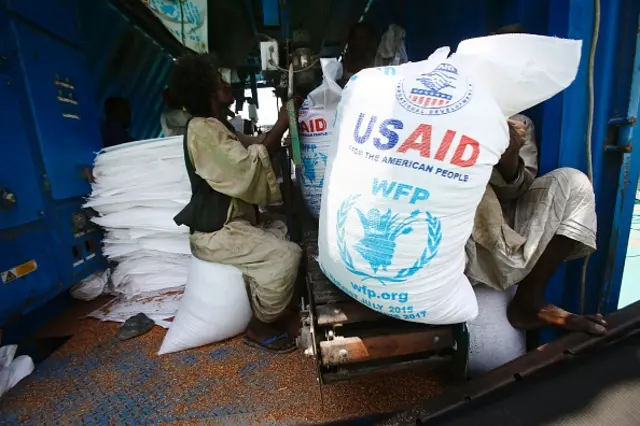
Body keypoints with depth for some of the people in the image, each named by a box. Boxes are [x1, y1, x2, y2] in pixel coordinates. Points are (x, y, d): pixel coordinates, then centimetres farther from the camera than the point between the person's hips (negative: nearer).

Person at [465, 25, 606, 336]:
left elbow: (518, 190, 1)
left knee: (573, 182, -14)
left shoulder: (521, 124, 13)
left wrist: (510, 158, -22)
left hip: (503, 230, 5)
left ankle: (529, 297, -13)